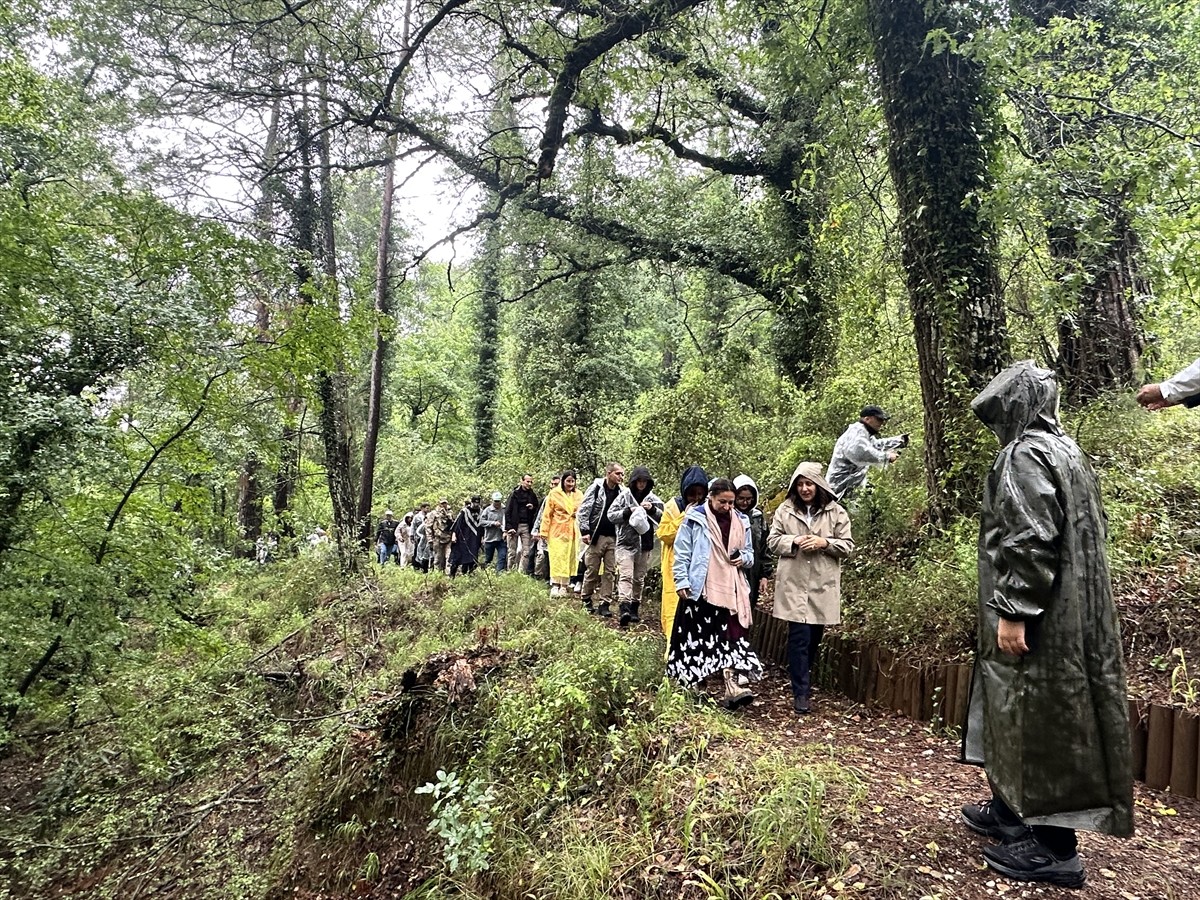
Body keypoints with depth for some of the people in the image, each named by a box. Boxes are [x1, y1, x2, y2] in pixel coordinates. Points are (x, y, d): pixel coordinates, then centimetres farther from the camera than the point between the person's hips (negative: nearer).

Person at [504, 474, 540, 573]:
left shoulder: (533, 495, 12)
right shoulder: (514, 494, 0)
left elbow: (537, 510, 21)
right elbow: (507, 511, -4)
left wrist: (533, 508, -3)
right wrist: (509, 527, -12)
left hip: (526, 526, 3)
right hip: (514, 525, -3)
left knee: (526, 552, -3)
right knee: (512, 552, 1)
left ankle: (521, 572, 2)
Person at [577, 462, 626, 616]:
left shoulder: (621, 492, 9)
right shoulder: (595, 488, -4)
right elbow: (583, 510, -6)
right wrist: (585, 531, -12)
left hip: (613, 538, 4)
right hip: (596, 536, -4)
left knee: (609, 572, 4)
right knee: (592, 570, 4)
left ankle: (605, 603, 10)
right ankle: (586, 600, 20)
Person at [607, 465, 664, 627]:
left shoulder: (653, 498, 6)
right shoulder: (624, 496, 0)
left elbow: (664, 518, 4)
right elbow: (611, 515, -2)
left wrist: (653, 509, -12)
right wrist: (628, 511, -15)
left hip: (645, 545, 3)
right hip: (625, 543, -3)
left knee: (639, 578, 12)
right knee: (625, 576, -15)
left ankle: (634, 608, 24)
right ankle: (624, 608, -25)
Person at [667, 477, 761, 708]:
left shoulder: (740, 522, 11)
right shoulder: (695, 519, -4)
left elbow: (749, 552, 21)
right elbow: (682, 552, -3)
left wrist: (744, 559, -1)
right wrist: (682, 582, -8)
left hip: (730, 588, 4)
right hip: (700, 588, -4)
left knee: (730, 634, -4)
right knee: (698, 635, 3)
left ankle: (731, 686, -8)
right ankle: (689, 681, 19)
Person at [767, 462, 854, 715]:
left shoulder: (836, 512, 3)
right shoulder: (785, 510, 4)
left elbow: (848, 546, 4)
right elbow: (773, 541, 6)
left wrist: (824, 543, -14)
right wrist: (794, 541, -12)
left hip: (823, 586, 2)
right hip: (794, 585, -2)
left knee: (814, 638, 13)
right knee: (800, 638, -7)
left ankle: (802, 682, 34)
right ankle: (801, 693, 1)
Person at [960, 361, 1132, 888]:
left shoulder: (1025, 454, -15)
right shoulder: (1064, 449, 15)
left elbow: (1030, 540, -24)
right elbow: (1083, 532, 20)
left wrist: (1012, 612, -21)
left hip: (1039, 621, -10)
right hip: (1067, 612, 10)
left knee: (1040, 723, -1)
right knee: (1024, 716, 19)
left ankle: (1052, 846, 10)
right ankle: (1012, 810, 31)